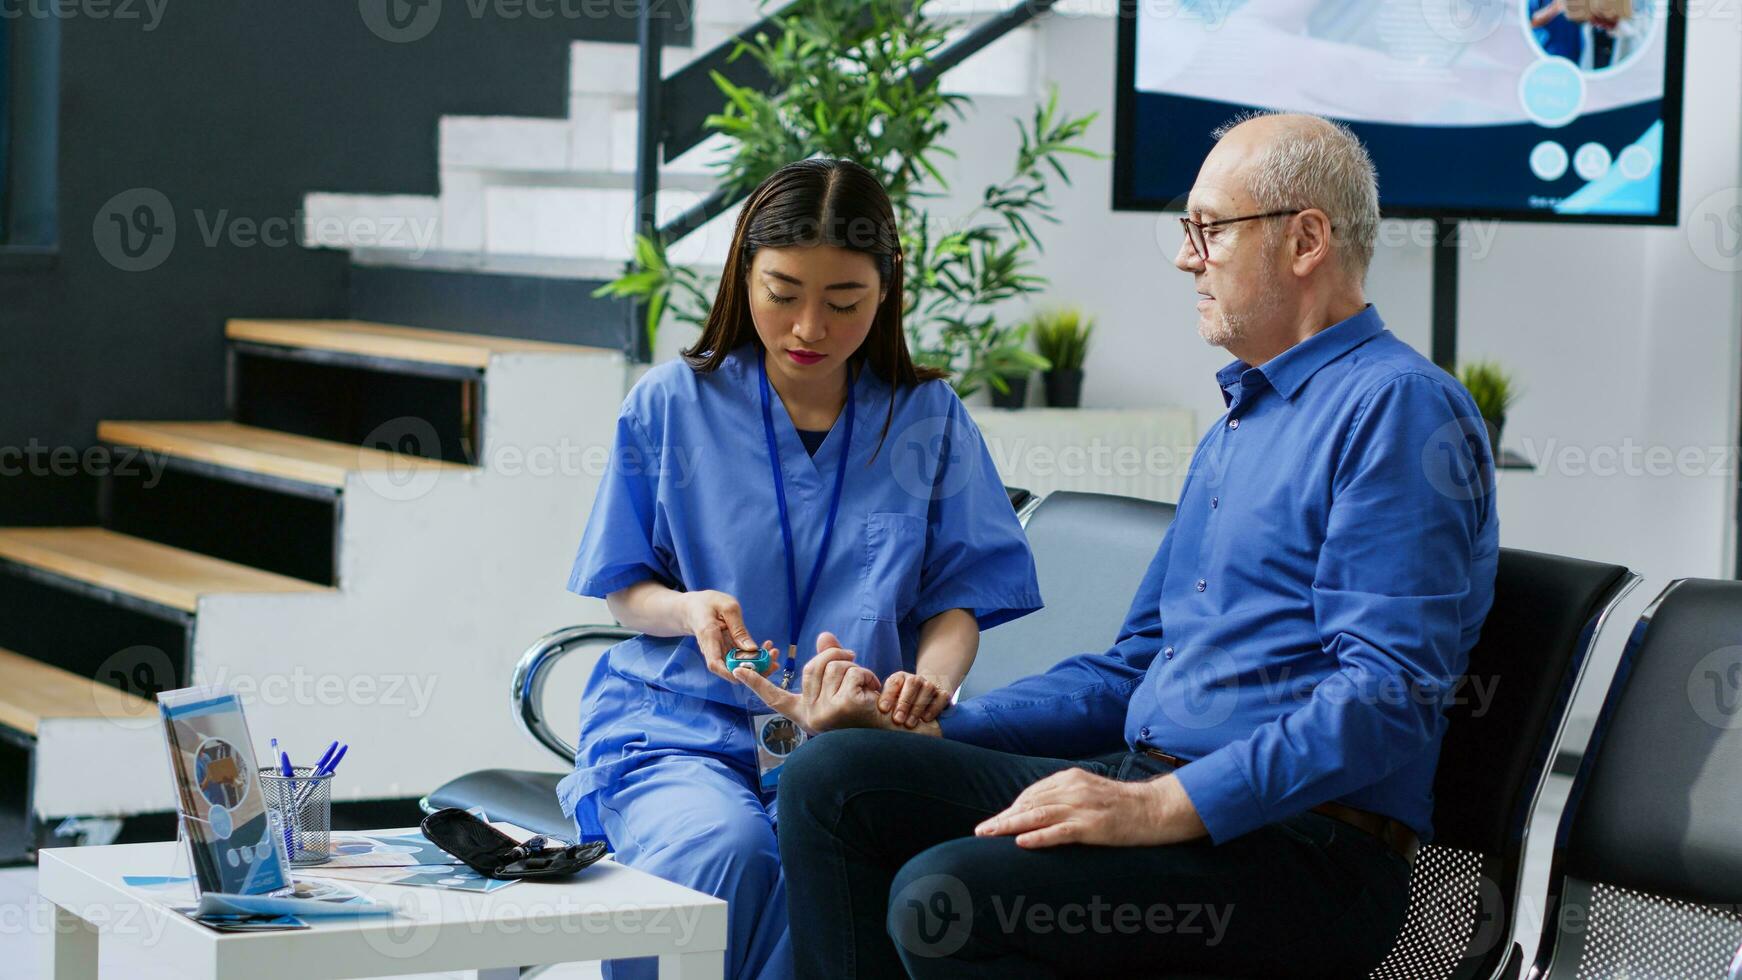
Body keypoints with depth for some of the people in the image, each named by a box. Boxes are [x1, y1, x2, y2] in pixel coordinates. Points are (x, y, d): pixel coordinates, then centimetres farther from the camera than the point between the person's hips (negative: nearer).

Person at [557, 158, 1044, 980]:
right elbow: (624, 593, 12)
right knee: (726, 850, -36)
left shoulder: (927, 419, 10)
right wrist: (688, 610, -12)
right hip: (677, 728, 0)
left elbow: (955, 602, 7)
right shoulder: (672, 404, 8)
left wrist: (929, 679, -16)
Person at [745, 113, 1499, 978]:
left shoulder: (1399, 408, -9)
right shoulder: (1232, 431, 24)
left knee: (946, 897, -29)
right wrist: (920, 728, 13)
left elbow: (1388, 696, -20)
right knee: (833, 777, -4)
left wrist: (1166, 807, -27)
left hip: (1305, 845, -10)